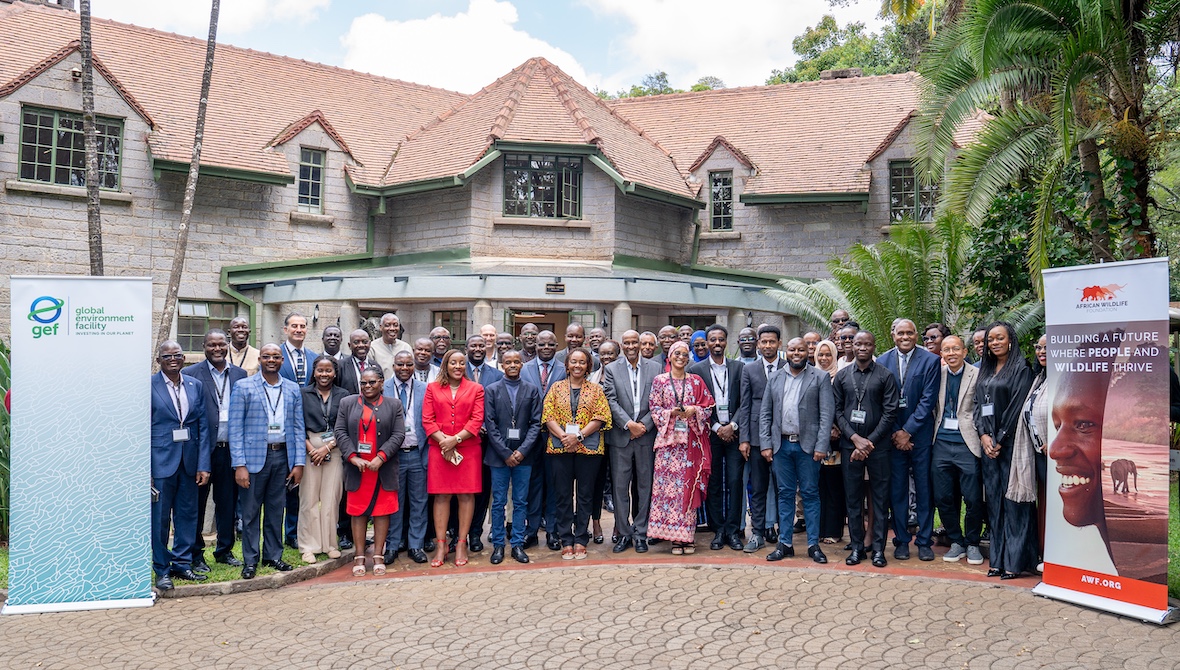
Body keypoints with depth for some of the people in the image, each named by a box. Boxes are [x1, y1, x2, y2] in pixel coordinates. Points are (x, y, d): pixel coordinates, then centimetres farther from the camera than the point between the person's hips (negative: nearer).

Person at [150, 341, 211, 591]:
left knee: (187, 514, 11)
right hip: (161, 460, -4)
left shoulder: (196, 386, 7)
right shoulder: (149, 385, -5)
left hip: (190, 459, 4)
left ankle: (182, 563, 24)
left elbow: (203, 426, 6)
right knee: (160, 516, 3)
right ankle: (162, 569, 15)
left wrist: (203, 465, -1)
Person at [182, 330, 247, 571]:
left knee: (228, 503, 12)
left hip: (230, 450, 4)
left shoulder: (239, 374, 9)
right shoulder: (190, 374, -3)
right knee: (197, 504, 6)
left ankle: (225, 551, 26)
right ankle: (196, 555, 17)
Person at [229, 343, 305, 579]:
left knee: (276, 510, 11)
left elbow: (299, 428, 9)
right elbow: (235, 428, -5)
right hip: (254, 456, -3)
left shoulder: (293, 389, 8)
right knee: (251, 511, 3)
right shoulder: (243, 387, -2)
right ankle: (250, 560, 12)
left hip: (282, 456, 3)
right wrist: (239, 465, -12)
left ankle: (273, 555, 22)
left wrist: (299, 462, 2)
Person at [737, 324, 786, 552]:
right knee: (757, 489, 5)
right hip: (757, 436, 1)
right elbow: (745, 406, 5)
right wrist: (743, 438, -1)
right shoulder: (749, 369, 7)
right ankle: (757, 534, 11)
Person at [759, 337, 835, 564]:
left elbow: (827, 414, -5)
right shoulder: (774, 378, 11)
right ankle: (785, 544, 15)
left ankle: (813, 545, 10)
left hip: (807, 445, -3)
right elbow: (765, 413, 10)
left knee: (810, 494, 3)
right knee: (785, 494, 8)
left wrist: (821, 446, -13)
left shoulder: (820, 377, 0)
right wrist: (765, 444, 1)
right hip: (781, 445, 3)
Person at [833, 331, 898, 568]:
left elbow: (890, 412, -4)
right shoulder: (842, 376, 8)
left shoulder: (885, 376, 1)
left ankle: (878, 547, 10)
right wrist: (855, 438, -7)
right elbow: (837, 411, 6)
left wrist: (870, 441, -10)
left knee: (880, 497, 2)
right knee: (852, 497, 5)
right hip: (850, 444, 2)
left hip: (878, 445, -2)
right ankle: (857, 546, 13)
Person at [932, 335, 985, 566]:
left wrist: (983, 437, -6)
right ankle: (956, 542, 21)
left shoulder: (977, 375, -1)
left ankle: (972, 544, 16)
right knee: (943, 498, 6)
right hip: (941, 443, 3)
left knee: (973, 499, -2)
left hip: (967, 443, -3)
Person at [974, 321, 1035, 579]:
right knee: (993, 499, 6)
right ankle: (997, 558, 11)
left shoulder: (1021, 368, -5)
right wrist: (983, 435, -2)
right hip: (988, 442, 6)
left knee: (1012, 499, -5)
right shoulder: (985, 369, 15)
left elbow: (1017, 406, -11)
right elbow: (978, 403, 11)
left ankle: (1015, 560, -1)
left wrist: (1000, 439, -12)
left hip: (1011, 441, -6)